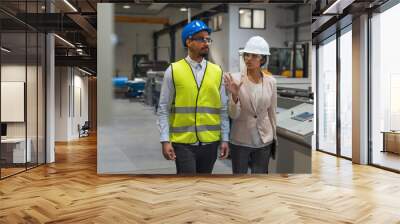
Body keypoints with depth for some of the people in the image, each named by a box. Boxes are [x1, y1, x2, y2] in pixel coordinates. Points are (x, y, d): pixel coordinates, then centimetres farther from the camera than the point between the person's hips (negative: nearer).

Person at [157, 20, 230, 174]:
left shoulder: (217, 72, 4)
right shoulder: (173, 71, -4)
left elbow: (223, 109, 6)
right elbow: (163, 109, -3)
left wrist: (224, 139, 3)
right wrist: (165, 140, -9)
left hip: (210, 142, 3)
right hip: (183, 142, -3)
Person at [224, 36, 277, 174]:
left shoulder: (271, 82, -3)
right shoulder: (235, 79, -12)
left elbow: (272, 112, 7)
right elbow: (233, 115, -13)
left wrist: (274, 138, 13)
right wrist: (235, 95, -31)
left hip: (264, 141, 2)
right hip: (240, 141, -2)